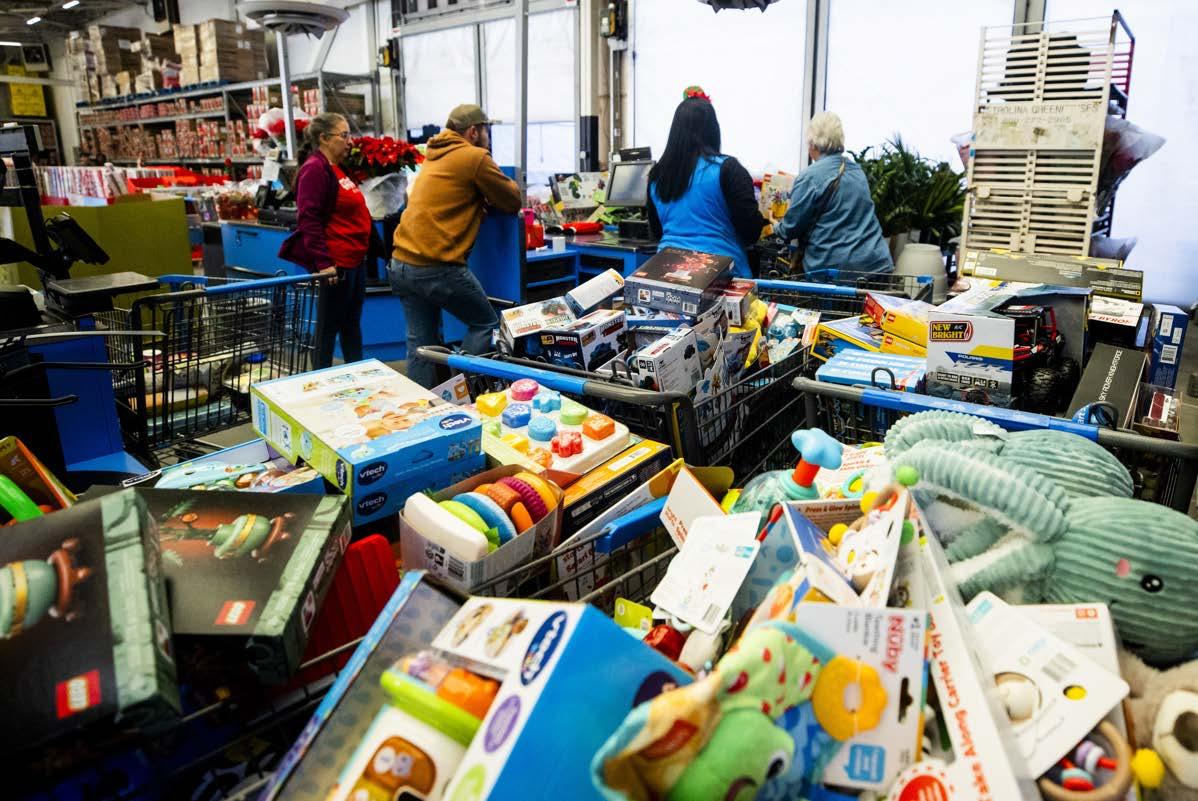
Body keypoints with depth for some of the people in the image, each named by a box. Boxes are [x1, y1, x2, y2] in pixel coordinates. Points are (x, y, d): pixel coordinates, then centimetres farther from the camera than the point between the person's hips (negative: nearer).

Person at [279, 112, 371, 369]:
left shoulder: (338, 169, 15)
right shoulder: (315, 169, -12)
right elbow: (309, 220, -19)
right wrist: (323, 262, -23)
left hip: (354, 261, 10)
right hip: (333, 265, -10)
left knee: (352, 325, 16)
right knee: (328, 328, 0)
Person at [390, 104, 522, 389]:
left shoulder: (434, 157, 20)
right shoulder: (475, 157, -5)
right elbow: (513, 202, 3)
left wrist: (483, 197, 14)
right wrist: (503, 185, 22)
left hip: (401, 264, 8)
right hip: (437, 267, -8)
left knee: (421, 342, 13)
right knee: (485, 324, 8)